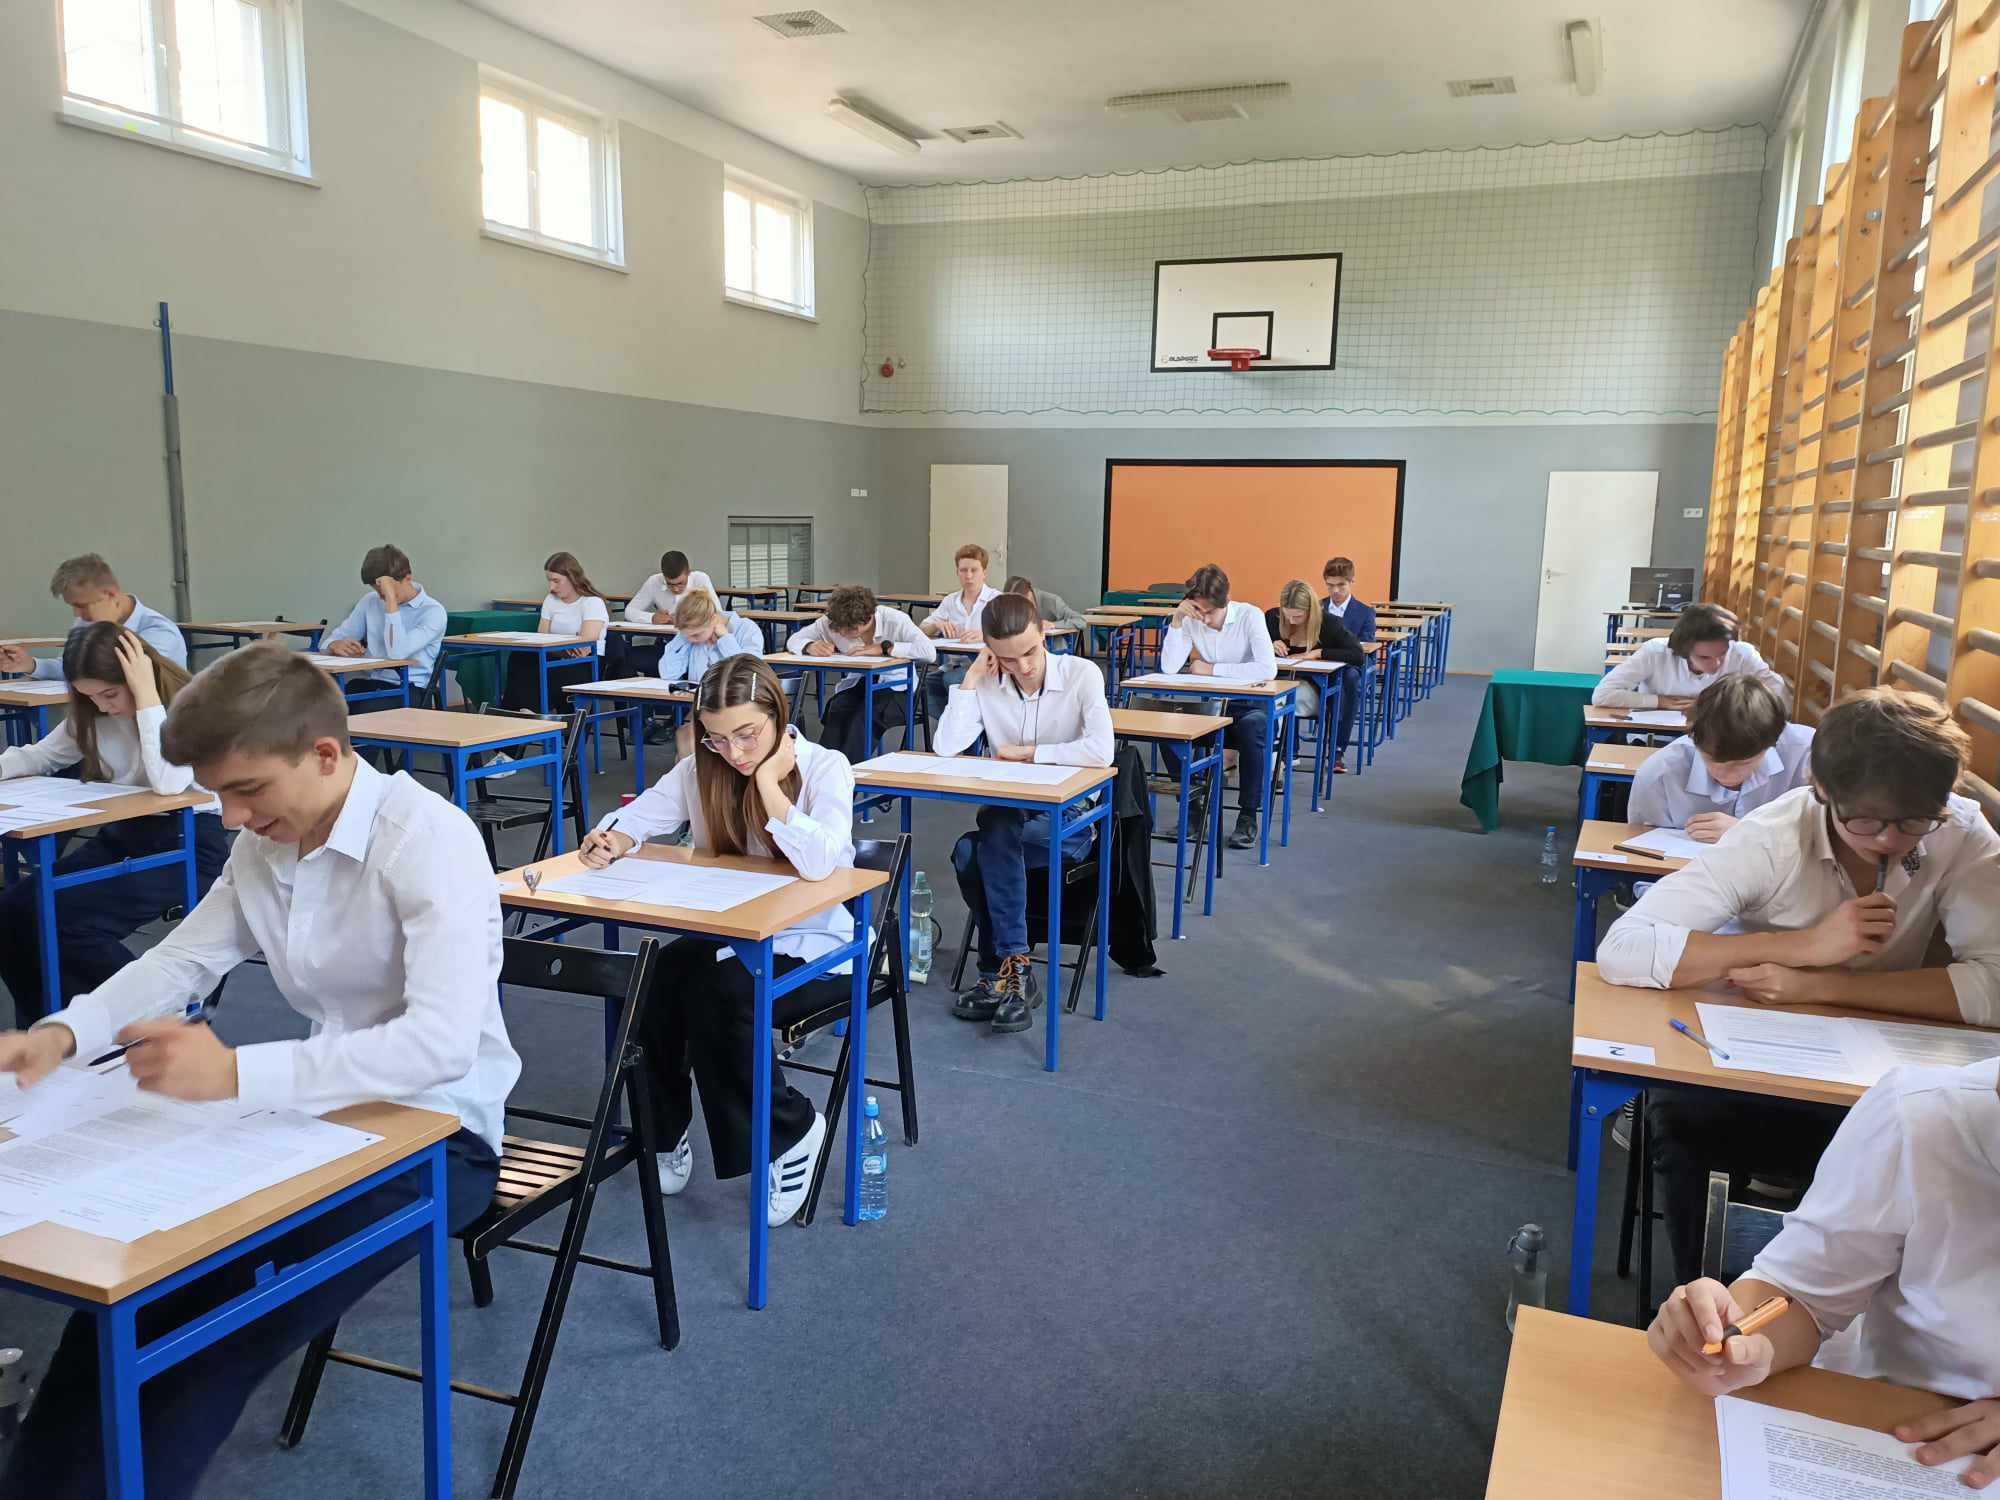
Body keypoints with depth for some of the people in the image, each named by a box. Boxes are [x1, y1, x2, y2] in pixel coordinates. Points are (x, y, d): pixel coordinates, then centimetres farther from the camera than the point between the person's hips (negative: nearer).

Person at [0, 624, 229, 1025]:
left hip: (189, 844, -7)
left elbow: (168, 783, -32)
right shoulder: (92, 714, 6)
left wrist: (147, 697, -28)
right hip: (123, 836, 8)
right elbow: (39, 756, 18)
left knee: (67, 922, -23)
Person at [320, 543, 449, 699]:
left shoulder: (433, 611, -6)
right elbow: (336, 637, 16)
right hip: (369, 681, 5)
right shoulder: (369, 601, 14)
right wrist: (336, 645, -10)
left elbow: (397, 653, -19)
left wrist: (391, 599, -18)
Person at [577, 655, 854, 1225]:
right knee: (653, 981, -24)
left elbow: (818, 863, -30)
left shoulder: (825, 768, -14)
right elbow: (639, 815, -2)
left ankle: (792, 1127, -6)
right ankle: (665, 1133, 1)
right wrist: (612, 840, -25)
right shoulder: (701, 768, 0)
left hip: (813, 946, -5)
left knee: (716, 995, -31)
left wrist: (767, 781, -26)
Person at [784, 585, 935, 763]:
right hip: (855, 683, 3)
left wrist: (883, 647, -28)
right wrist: (810, 646, -21)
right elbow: (793, 639, 3)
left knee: (864, 717, -33)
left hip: (895, 686, -3)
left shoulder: (894, 620, -17)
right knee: (836, 714, -29)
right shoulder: (831, 622, -6)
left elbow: (929, 651, -29)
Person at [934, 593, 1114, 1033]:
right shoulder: (988, 684, -1)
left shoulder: (1082, 674, -11)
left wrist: (1026, 753, -15)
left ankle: (1000, 969, -18)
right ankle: (1012, 969, -12)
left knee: (995, 834, -31)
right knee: (968, 854, -28)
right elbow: (945, 747, -12)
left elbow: (1101, 750, -24)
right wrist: (971, 678, -12)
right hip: (1007, 817, 4)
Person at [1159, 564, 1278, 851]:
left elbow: (1268, 669, -28)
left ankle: (1248, 815, -19)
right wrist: (1176, 620, -22)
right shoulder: (1192, 620, -6)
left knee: (1253, 729, -37)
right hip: (1210, 703, 3)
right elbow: (1169, 667, -14)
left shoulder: (1249, 616, -16)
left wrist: (1211, 669, -21)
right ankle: (1194, 800, -5)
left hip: (1250, 704, -3)